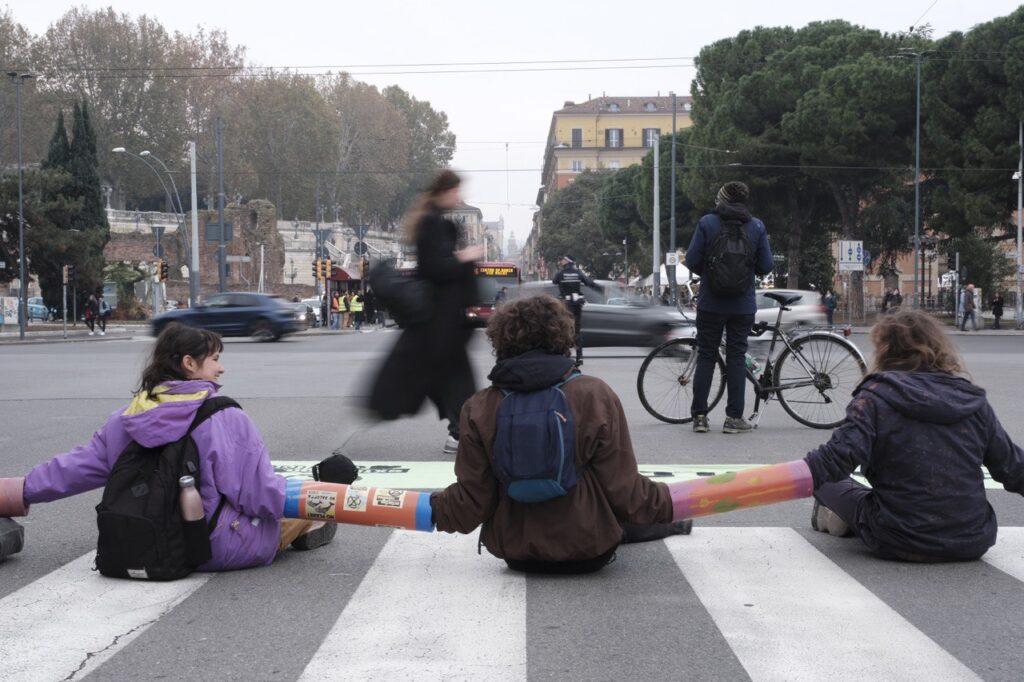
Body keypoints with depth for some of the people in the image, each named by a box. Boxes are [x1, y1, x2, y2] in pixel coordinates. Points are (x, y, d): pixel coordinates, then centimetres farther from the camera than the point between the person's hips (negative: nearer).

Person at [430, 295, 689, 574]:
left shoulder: (479, 409, -11)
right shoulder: (596, 396, -14)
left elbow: (472, 501, -8)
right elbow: (623, 491, -12)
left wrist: (434, 508, 14)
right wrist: (669, 502, 9)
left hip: (515, 554, 2)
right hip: (589, 554, -2)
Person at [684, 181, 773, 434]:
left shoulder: (707, 223, -5)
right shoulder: (756, 226, -1)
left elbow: (692, 260, -7)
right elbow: (766, 266, -1)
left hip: (711, 302, 0)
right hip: (743, 305, 1)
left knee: (706, 357, 7)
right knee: (736, 358, 6)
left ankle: (699, 415, 8)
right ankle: (734, 418, 6)